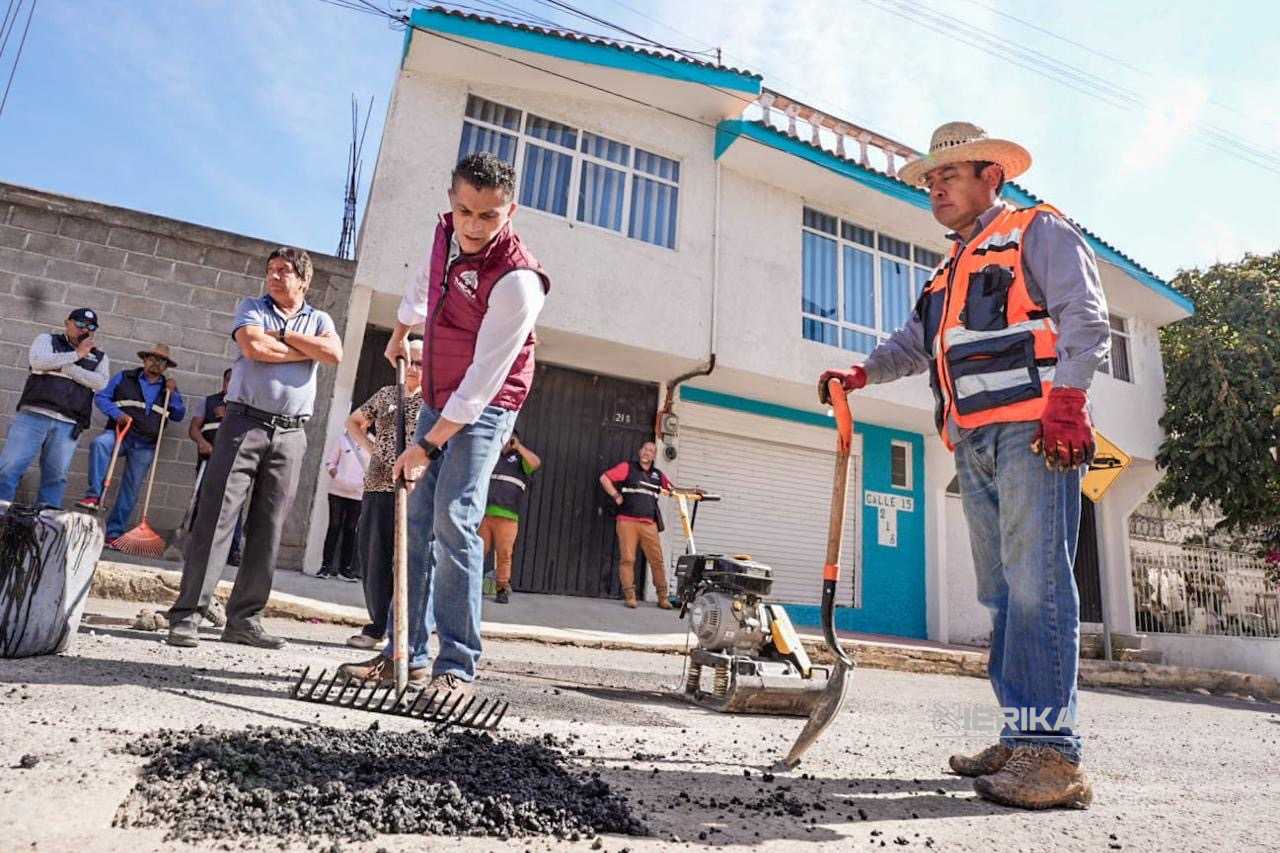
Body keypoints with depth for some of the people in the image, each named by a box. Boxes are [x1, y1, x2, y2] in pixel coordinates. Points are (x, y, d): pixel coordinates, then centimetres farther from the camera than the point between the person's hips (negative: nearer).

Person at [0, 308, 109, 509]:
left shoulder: (99, 357, 17)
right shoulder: (47, 339, 13)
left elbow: (101, 382, -3)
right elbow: (37, 361, -8)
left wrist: (64, 365, -7)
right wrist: (77, 354, -5)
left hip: (67, 425, 2)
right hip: (34, 415, -1)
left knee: (56, 476, 0)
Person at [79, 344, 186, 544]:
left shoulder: (168, 388, 16)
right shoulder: (124, 377, 9)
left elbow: (179, 415, 11)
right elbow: (101, 397, 5)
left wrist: (173, 393, -2)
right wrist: (116, 413, -13)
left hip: (145, 446, 2)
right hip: (120, 434, -2)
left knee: (130, 490, 1)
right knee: (99, 443, -36)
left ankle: (114, 533, 9)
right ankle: (94, 495, -35)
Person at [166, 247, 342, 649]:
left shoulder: (318, 319, 15)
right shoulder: (252, 308, 10)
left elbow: (334, 354, -7)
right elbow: (253, 347, -12)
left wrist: (283, 335, -5)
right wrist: (306, 351, -3)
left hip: (290, 434, 2)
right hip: (245, 422, -2)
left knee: (268, 529, 3)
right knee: (217, 516, -7)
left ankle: (244, 619, 9)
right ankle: (186, 614, -4)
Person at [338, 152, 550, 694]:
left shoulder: (517, 281, -25)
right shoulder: (446, 233, -1)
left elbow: (483, 381, -26)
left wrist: (428, 446, -24)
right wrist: (399, 334, 35)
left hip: (484, 409, -7)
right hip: (438, 400, 8)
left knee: (454, 521, -18)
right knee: (417, 521, 5)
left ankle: (457, 665, -10)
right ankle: (407, 653, 13)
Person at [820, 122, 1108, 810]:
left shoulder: (1039, 231, 7)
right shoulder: (950, 270, 30)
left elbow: (1084, 318, -6)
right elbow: (915, 342, 25)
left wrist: (1065, 398, -18)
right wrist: (861, 372, 8)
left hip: (1032, 430, -8)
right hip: (974, 443, 8)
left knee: (1034, 584, -15)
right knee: (1001, 591, 5)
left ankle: (1052, 752, -13)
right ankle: (1023, 736, 10)